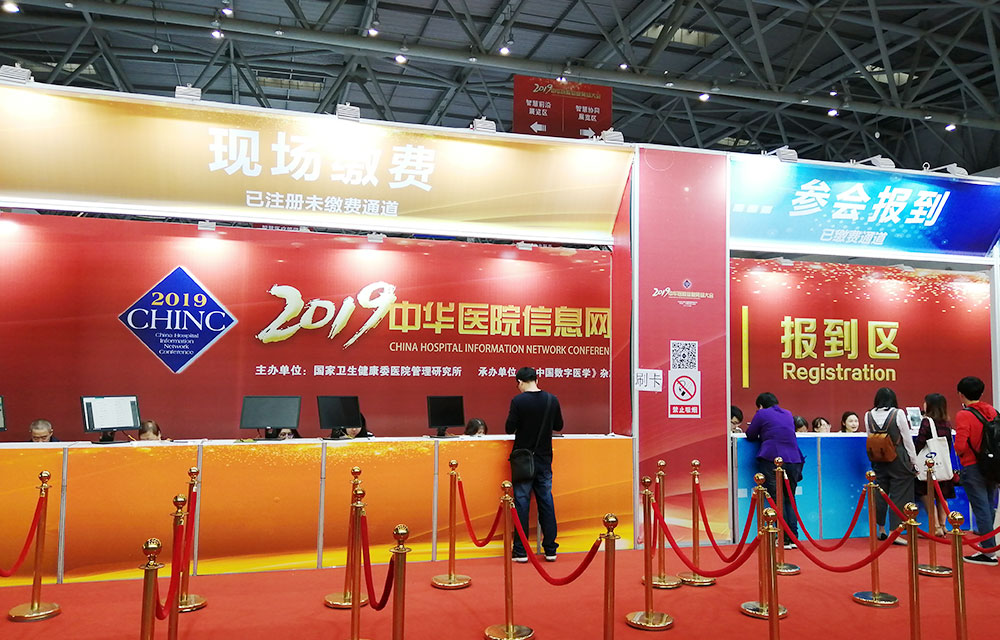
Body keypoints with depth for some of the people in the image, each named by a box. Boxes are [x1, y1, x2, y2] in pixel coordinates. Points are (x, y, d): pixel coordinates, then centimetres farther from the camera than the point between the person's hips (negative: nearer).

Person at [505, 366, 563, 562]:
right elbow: (559, 426, 10)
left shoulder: (518, 401, -13)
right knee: (546, 501, 10)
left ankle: (520, 551, 7)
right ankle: (550, 550, 15)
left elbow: (509, 428, -11)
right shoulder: (552, 400, -1)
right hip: (544, 458, 3)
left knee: (522, 502, 3)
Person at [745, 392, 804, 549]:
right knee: (790, 500, 13)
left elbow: (750, 436, 8)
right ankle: (793, 538, 9)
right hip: (793, 460, 5)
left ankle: (784, 540, -3)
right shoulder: (788, 414, 20)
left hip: (771, 460, -5)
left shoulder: (761, 414, 5)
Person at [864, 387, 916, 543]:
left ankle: (881, 530, 24)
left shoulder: (869, 415, 2)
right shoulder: (898, 414, -7)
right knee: (899, 495, 1)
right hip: (898, 459, -3)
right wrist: (914, 461, 5)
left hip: (878, 460, 4)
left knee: (880, 494, 12)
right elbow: (907, 439, -3)